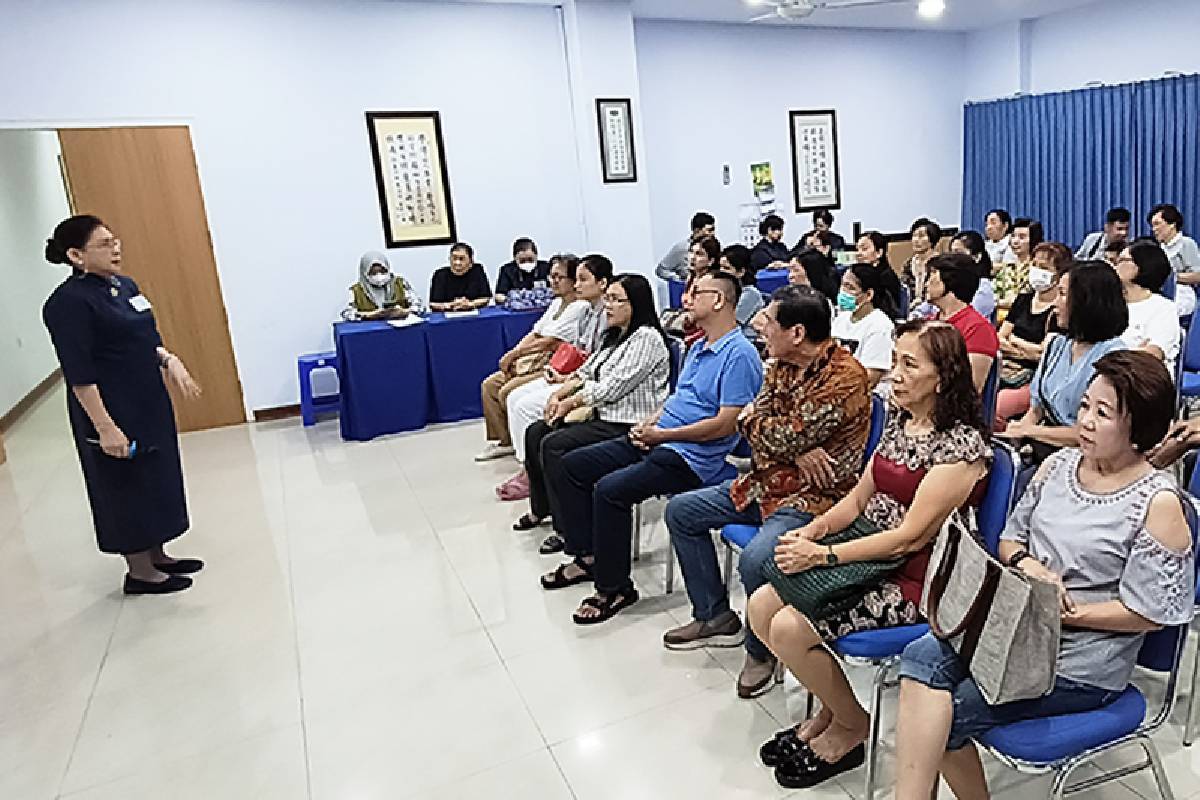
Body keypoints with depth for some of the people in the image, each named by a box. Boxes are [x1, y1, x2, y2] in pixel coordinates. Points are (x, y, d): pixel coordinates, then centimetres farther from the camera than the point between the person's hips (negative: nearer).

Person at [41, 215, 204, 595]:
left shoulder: (124, 285, 8)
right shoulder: (68, 303, -17)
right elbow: (78, 373, -20)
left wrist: (169, 361, -1)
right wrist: (104, 427, -22)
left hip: (149, 405, 9)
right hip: (114, 413, -9)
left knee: (157, 481, 17)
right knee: (127, 487, 4)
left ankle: (157, 557, 33)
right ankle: (139, 572, 19)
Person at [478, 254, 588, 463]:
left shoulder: (580, 307, -14)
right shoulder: (557, 303, 17)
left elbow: (548, 342, -18)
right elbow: (534, 333, 13)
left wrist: (513, 354, -10)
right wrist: (513, 355, -4)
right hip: (534, 360, 10)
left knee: (507, 391, -21)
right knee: (488, 385, 2)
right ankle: (501, 441, 6)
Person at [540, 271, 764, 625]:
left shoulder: (739, 355, -14)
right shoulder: (698, 348, 18)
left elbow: (726, 424, -20)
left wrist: (662, 434, -14)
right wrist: (649, 422, 4)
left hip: (689, 458, -10)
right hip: (657, 440, 10)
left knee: (609, 489, -29)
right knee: (572, 465, 4)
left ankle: (615, 588, -11)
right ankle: (587, 557, 13)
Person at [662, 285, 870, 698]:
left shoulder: (843, 376, -22)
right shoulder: (781, 364, 6)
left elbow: (785, 437, -24)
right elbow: (753, 420, 1)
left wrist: (753, 420, -3)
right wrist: (796, 452, -16)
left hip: (813, 495, -9)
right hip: (766, 481, 9)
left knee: (755, 560, -33)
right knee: (681, 511, 10)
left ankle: (762, 650, 0)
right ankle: (715, 617, 21)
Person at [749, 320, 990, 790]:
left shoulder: (961, 445, -18)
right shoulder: (899, 421, 8)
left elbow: (911, 536, -21)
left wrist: (822, 554, -20)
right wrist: (811, 531, -6)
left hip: (913, 579, -8)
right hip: (868, 550, 8)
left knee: (790, 628, -20)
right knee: (761, 607, -4)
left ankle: (850, 725, 9)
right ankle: (831, 707, 16)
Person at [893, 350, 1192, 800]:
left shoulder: (1159, 504, -11)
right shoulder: (1058, 465, 5)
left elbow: (1149, 614, -10)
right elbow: (1010, 538, 13)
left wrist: (1069, 611, -17)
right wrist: (1025, 563, -8)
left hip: (1085, 667, -5)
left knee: (943, 714, -18)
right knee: (922, 656, -21)